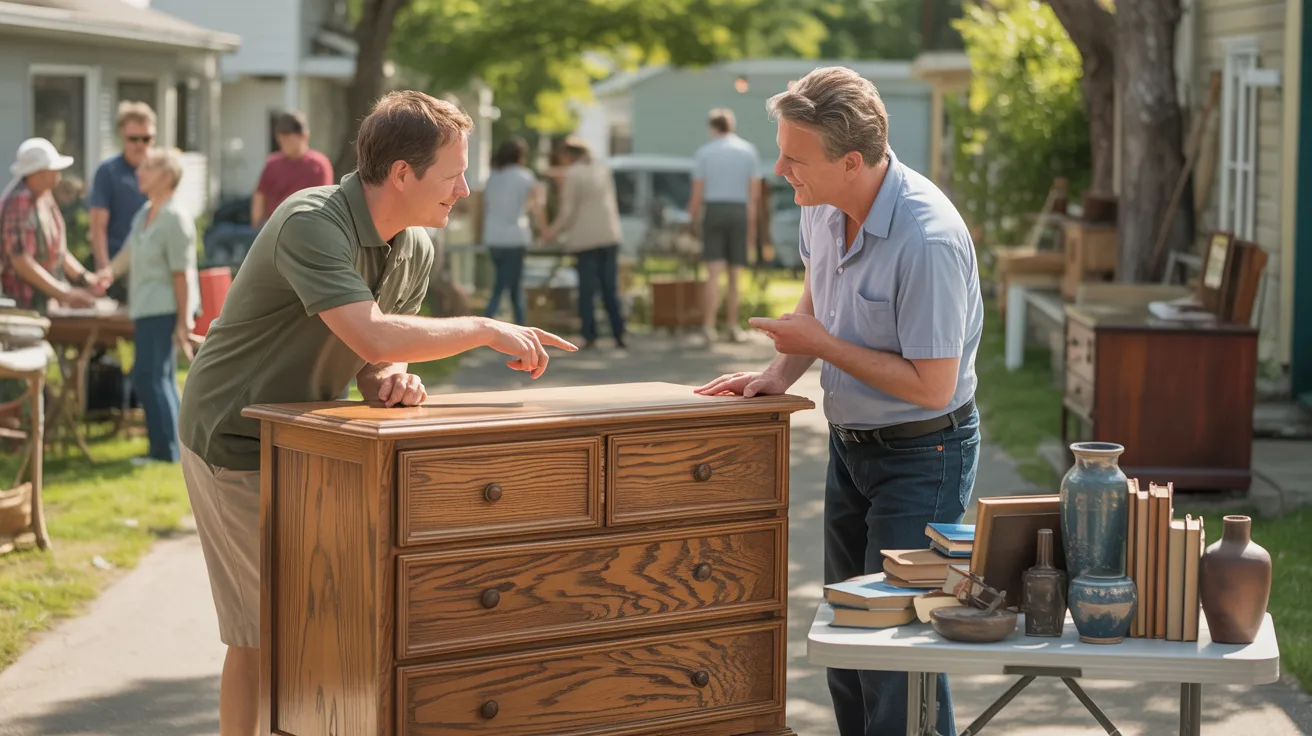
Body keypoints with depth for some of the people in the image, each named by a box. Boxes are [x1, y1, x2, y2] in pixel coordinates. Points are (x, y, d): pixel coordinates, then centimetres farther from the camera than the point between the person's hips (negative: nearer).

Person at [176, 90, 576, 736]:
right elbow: (371, 336, -37)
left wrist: (390, 382, -19)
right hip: (235, 438, -8)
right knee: (263, 636, -6)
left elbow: (368, 362, 6)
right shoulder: (311, 223, -26)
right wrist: (486, 330, -27)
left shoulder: (415, 249, 1)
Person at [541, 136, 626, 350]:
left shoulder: (573, 174, -9)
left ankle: (590, 336, -2)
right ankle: (619, 335, 4)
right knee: (611, 289, 7)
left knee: (587, 289, 0)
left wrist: (554, 231, 5)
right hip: (610, 236, 5)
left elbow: (568, 211, -8)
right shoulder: (603, 169, 9)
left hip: (586, 238, -5)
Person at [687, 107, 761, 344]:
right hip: (739, 213, 1)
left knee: (714, 274, -5)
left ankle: (708, 325, -17)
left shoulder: (704, 152, 1)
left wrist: (692, 219, 11)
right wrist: (752, 224, 8)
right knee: (734, 275, 9)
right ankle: (732, 327, 11)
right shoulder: (749, 151, 6)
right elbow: (754, 192, 2)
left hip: (713, 212, -1)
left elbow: (697, 193, -1)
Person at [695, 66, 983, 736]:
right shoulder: (822, 207, -3)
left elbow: (931, 386, -25)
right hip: (849, 445, 9)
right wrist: (778, 374, -2)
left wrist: (820, 344, -19)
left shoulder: (928, 240, -29)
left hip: (919, 455, -8)